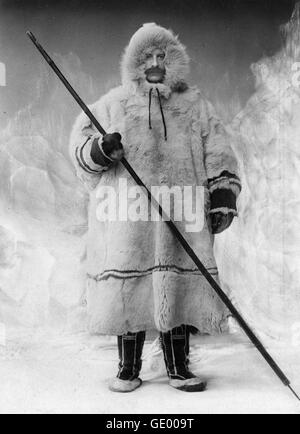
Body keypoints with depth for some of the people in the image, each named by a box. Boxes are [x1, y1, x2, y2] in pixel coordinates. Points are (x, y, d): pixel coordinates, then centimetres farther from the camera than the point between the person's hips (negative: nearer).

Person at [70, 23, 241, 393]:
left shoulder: (195, 105, 14)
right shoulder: (112, 105, 12)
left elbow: (218, 156, 11)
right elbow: (80, 144, 10)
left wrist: (222, 199, 1)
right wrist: (100, 150, -13)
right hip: (126, 219, 0)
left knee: (178, 289, 3)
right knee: (128, 290, 2)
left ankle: (178, 369, 21)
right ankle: (128, 369, 21)